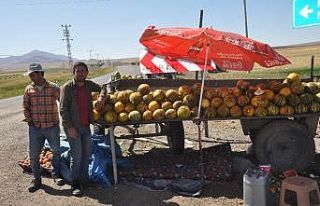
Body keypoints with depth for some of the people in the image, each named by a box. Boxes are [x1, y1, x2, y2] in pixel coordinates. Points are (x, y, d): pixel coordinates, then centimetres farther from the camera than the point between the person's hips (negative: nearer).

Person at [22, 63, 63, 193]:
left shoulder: (53, 88, -6)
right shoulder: (28, 89, 3)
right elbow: (25, 106, 11)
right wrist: (28, 118, -2)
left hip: (52, 126, -2)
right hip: (35, 127, 2)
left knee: (56, 151, 8)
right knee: (33, 155, 6)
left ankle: (55, 174, 29)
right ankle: (36, 179, 23)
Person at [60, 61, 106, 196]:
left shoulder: (88, 84, 5)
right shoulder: (67, 87, -10)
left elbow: (101, 88, 23)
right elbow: (63, 109, -12)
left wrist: (101, 97, 0)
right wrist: (69, 127, -17)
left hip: (86, 125, 6)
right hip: (73, 127, -5)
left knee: (87, 153, 12)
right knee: (77, 155, -5)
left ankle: (84, 179, 28)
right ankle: (76, 184, 9)